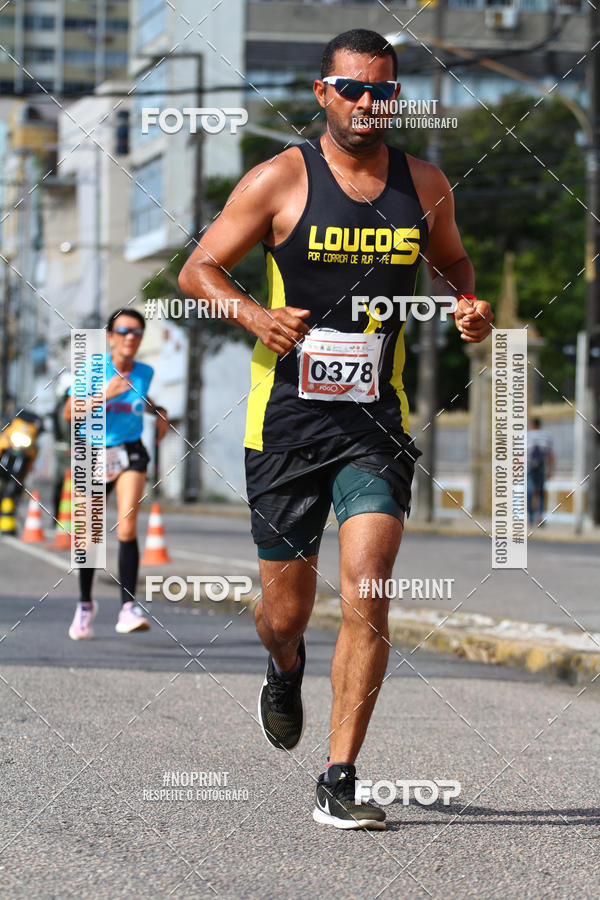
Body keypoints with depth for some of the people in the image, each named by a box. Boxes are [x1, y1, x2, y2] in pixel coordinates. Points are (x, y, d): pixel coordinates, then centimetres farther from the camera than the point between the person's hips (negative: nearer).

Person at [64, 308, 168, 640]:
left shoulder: (144, 372, 2)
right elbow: (70, 413, -14)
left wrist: (158, 412, 6)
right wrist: (105, 394, -25)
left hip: (130, 454, 1)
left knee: (127, 528, -19)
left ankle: (128, 607, -23)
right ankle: (85, 603, 29)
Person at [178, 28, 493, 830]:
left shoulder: (425, 185, 7)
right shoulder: (280, 180, -3)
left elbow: (452, 261, 26)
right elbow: (198, 270, 0)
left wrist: (468, 306, 3)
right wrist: (255, 314, -20)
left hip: (377, 419, 1)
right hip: (287, 419, -1)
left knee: (367, 598, -14)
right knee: (286, 609, 7)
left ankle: (339, 784, -7)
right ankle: (285, 672, 45)